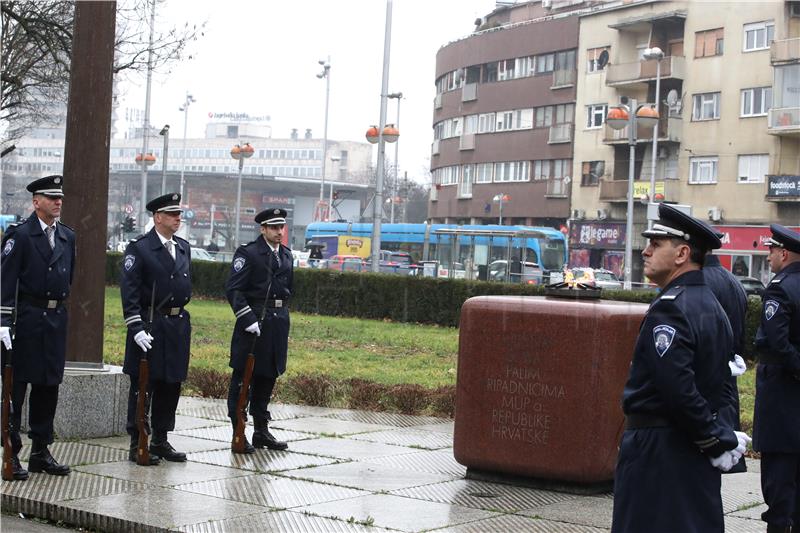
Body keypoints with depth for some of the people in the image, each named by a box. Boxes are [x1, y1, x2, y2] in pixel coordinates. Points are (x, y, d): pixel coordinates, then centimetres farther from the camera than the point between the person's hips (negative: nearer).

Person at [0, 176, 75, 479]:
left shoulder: (67, 236, 12)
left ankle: (41, 452, 19)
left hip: (56, 318, 6)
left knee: (49, 386, 10)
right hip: (28, 318, -6)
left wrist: (61, 308, 16)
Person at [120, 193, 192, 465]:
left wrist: (182, 321, 15)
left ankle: (160, 442, 21)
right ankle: (137, 445, 7)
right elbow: (129, 290, -13)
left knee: (171, 386, 10)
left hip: (178, 325, 7)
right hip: (149, 325, -7)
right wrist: (136, 327, -19)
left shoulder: (184, 248, 12)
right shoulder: (139, 248, -8)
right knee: (142, 386, 0)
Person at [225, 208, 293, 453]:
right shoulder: (248, 253, -9)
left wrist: (280, 316, 15)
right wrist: (248, 320, -19)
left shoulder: (286, 254, 13)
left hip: (278, 320, 7)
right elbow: (233, 290, -14)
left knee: (267, 377, 14)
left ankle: (262, 431, 23)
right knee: (243, 378, 0)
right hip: (253, 320, -7)